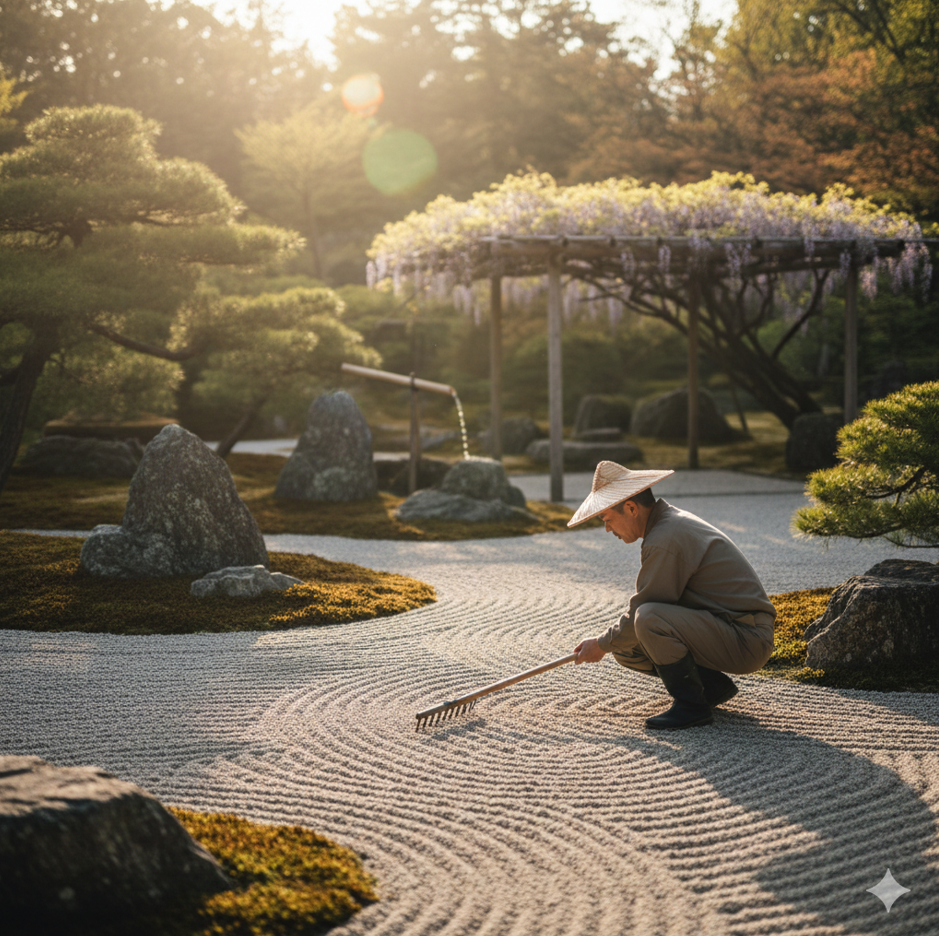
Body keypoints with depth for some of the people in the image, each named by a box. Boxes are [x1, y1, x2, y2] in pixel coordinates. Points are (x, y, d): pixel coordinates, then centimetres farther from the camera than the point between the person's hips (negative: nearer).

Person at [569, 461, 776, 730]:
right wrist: (611, 642, 13)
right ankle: (713, 685, 12)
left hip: (746, 641, -10)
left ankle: (692, 706, -15)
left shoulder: (666, 540, -22)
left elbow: (643, 610, -18)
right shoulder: (671, 521, 11)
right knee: (625, 648, 7)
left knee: (650, 619, -31)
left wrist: (603, 645, -3)